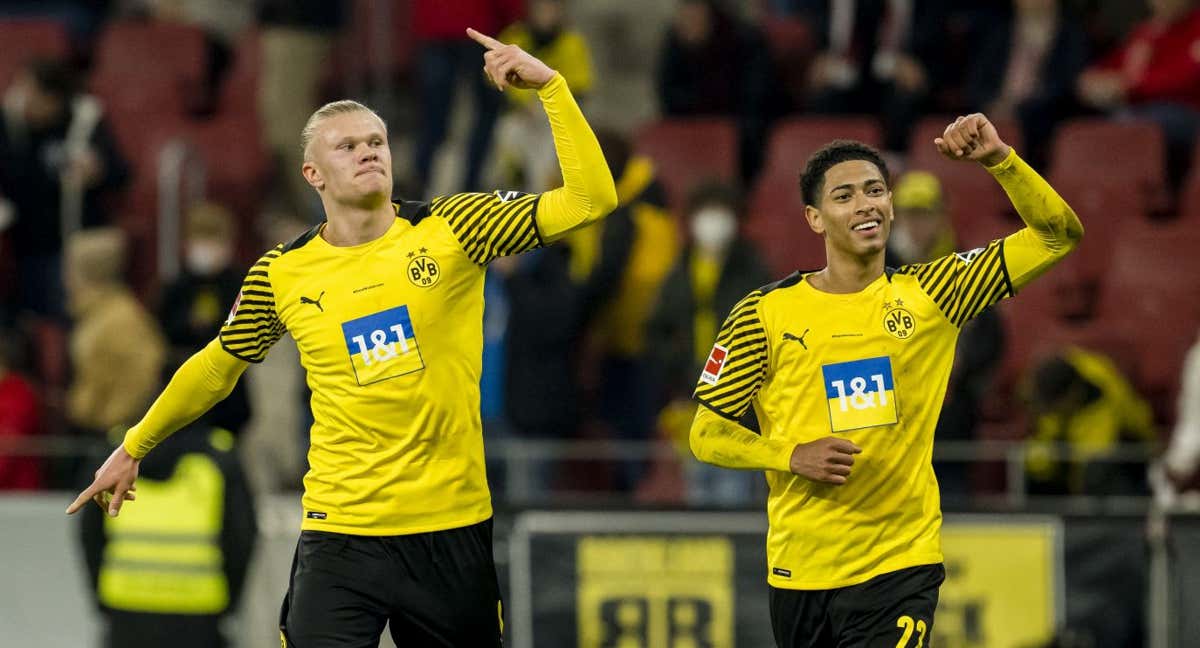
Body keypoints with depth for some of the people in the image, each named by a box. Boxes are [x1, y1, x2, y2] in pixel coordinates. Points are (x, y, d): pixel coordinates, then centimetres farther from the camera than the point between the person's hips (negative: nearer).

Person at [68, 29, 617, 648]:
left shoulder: (451, 227, -2)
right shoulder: (281, 275, 2)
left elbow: (590, 199, -6)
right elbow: (217, 367, 19)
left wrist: (548, 84, -13)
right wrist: (134, 447, 28)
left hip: (454, 527, 0)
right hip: (341, 538, 0)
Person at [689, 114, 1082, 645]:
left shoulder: (931, 294, 2)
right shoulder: (765, 314, 0)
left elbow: (1058, 235, -1)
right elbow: (706, 434, 3)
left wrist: (998, 159, -15)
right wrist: (793, 456, -13)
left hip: (900, 568, -1)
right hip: (800, 573, 1)